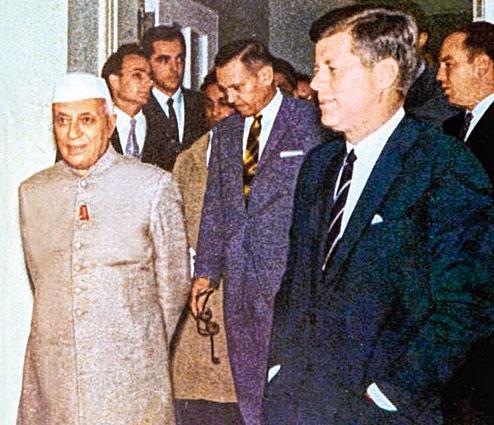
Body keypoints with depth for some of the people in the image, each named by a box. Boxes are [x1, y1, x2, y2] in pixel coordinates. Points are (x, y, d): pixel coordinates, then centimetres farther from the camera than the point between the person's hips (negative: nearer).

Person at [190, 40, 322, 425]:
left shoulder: (309, 122, -4)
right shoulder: (225, 133, 15)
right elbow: (214, 206, 17)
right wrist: (206, 271, 12)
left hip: (288, 275, -6)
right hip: (240, 278, 6)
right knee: (247, 391, 12)